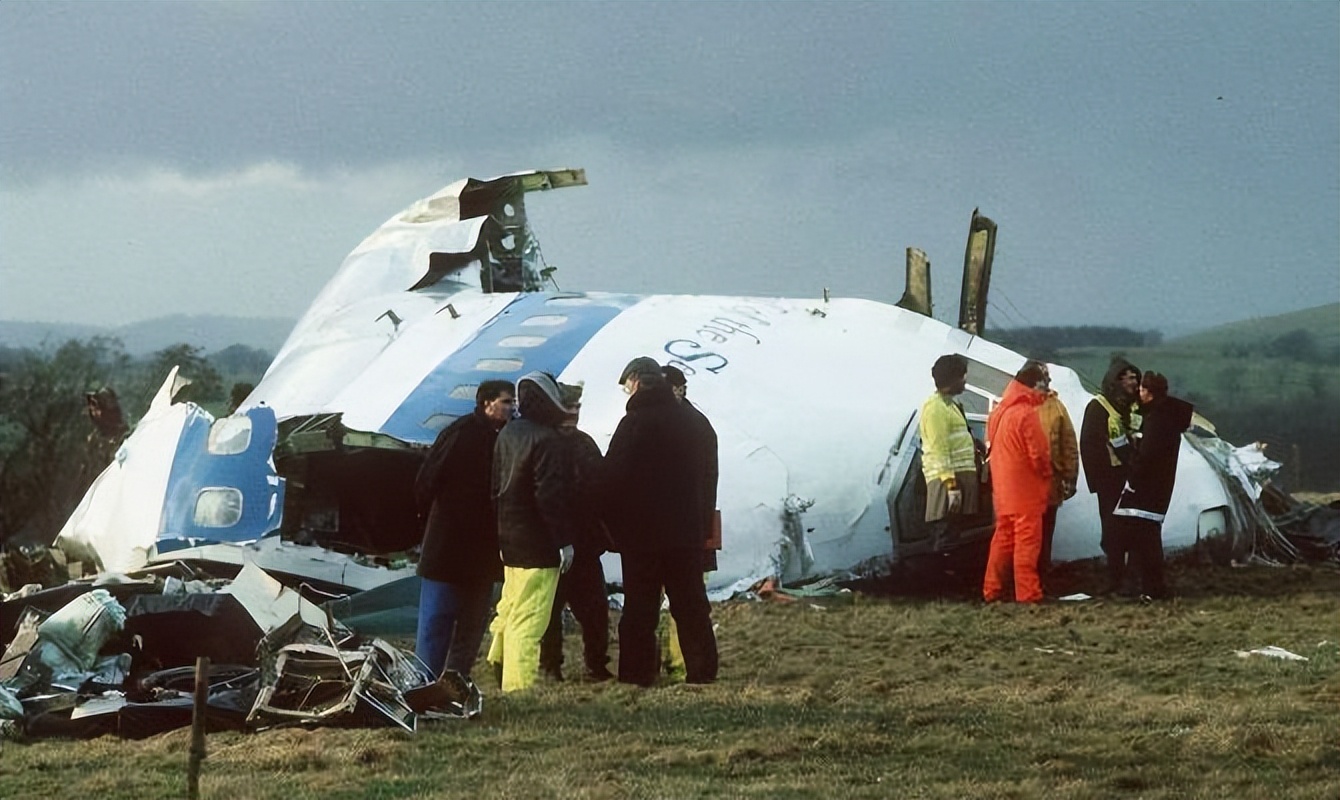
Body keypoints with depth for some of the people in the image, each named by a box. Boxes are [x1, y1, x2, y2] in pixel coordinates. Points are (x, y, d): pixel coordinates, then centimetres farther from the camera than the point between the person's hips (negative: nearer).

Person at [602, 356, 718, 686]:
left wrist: (613, 523, -1)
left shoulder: (635, 423, -13)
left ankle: (637, 674, -2)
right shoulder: (687, 420, 8)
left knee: (639, 608, -1)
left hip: (643, 534, -6)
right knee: (691, 605, 10)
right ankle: (702, 670, 10)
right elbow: (701, 475, 15)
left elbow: (615, 478, -13)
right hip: (686, 531, 6)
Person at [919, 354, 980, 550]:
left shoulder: (950, 405, 21)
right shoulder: (935, 407, -12)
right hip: (947, 478, -10)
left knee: (952, 537, 11)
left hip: (961, 477, 10)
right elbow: (940, 450, -19)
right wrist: (950, 484, -23)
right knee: (944, 540, -11)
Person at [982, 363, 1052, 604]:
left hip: (1003, 490, 8)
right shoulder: (1026, 414, -16)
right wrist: (1047, 472, 4)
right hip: (1026, 490, -8)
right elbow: (1038, 454, -16)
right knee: (1027, 542, -5)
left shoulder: (999, 413, 10)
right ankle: (1028, 593, -5)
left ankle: (992, 591, 16)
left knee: (1003, 539, 14)